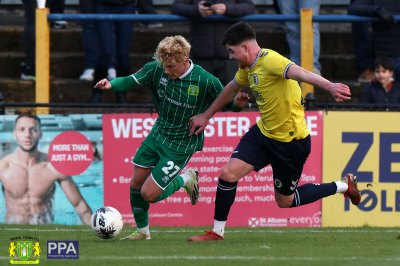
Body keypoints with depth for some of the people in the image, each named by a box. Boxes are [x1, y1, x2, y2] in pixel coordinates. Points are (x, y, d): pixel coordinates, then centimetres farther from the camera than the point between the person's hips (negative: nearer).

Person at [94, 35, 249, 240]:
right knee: (136, 183, 9)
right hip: (157, 135, 5)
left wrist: (238, 104, -32)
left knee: (149, 194, -8)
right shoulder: (156, 69, -14)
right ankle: (142, 231, 33)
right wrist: (111, 85, -24)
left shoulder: (207, 82, -23)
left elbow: (227, 104, -10)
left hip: (181, 146, -5)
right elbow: (130, 81, -4)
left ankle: (185, 180, 20)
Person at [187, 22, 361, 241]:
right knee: (228, 174, -5)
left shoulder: (269, 60, -26)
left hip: (291, 141, -8)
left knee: (285, 201, 7)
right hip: (263, 133, 8)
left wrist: (329, 86, -63)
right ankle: (217, 231, 10)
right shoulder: (248, 67, 4)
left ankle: (343, 186, 24)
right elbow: (232, 88, 25)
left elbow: (299, 72, -45)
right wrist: (206, 116, 34)